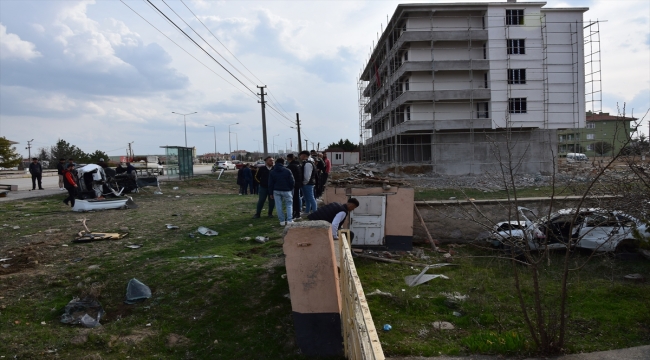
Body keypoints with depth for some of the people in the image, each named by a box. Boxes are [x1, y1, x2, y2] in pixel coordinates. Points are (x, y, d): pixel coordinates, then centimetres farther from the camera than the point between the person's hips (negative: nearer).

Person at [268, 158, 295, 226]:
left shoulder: (272, 172, 2)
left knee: (279, 206, 6)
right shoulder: (287, 171, -6)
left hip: (276, 191, 2)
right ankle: (289, 220, -3)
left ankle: (282, 221, 6)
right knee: (289, 205, 7)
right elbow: (292, 182, -4)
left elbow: (270, 184, 3)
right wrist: (291, 189, 13)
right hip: (286, 191, -2)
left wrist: (271, 193, 10)